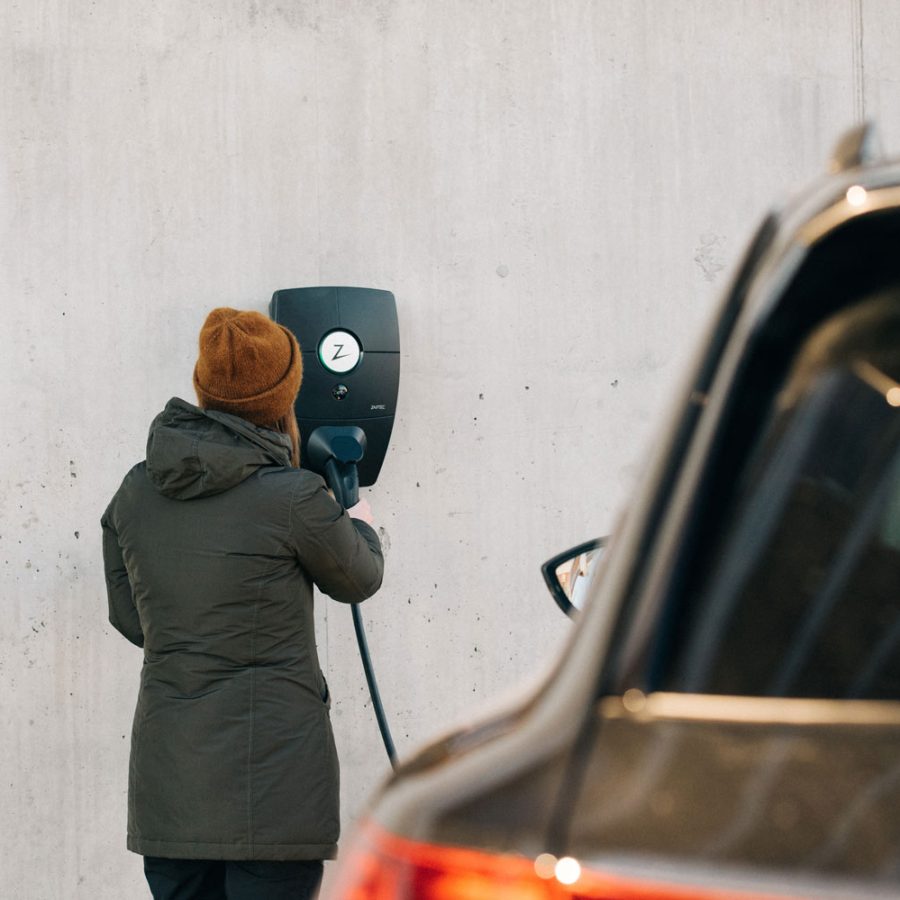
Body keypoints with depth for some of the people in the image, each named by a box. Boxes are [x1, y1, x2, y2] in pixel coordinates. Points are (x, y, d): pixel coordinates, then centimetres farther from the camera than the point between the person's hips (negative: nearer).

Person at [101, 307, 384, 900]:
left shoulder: (135, 492, 5)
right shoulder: (294, 499, -11)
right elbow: (358, 580, 9)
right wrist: (361, 525, 30)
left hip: (167, 778, 6)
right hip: (272, 768, -5)